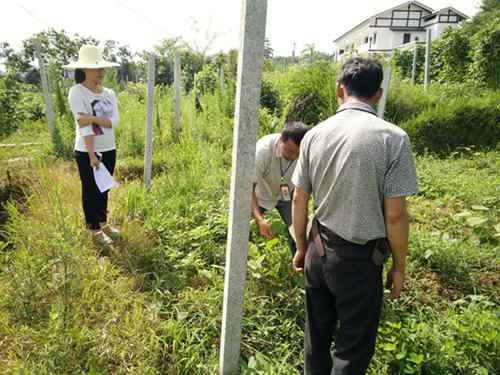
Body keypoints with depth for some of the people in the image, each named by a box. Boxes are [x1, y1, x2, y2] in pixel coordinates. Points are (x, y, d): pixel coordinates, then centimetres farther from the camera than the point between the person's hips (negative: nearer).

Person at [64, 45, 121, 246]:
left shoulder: (109, 93, 5)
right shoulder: (77, 92, -13)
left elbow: (114, 122, -7)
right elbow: (83, 126, -20)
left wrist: (93, 118, -23)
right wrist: (92, 155, -24)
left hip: (109, 150, 6)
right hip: (87, 152, -6)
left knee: (104, 189, 18)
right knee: (91, 191, 8)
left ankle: (103, 223, 35)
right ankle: (95, 229, 22)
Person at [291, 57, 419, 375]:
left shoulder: (314, 135, -3)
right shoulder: (393, 138, -15)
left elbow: (299, 200, 2)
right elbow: (395, 214, -14)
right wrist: (399, 267, 1)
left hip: (319, 250, 4)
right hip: (360, 258, -4)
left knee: (317, 333, 23)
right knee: (354, 348, 15)